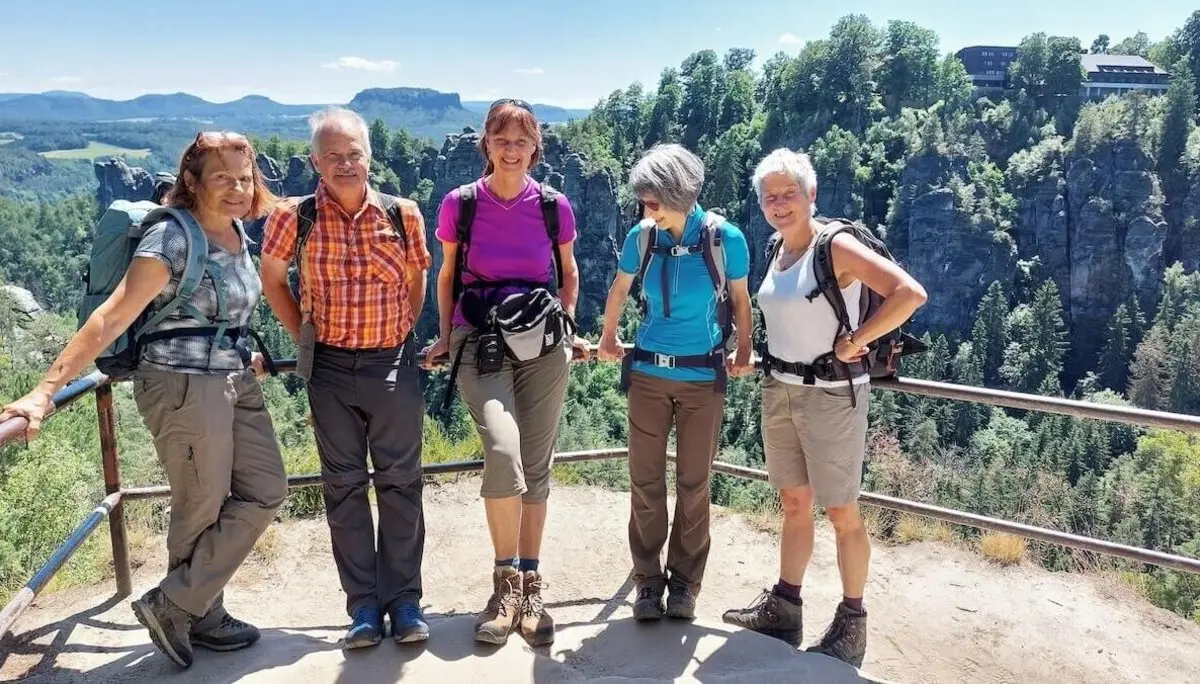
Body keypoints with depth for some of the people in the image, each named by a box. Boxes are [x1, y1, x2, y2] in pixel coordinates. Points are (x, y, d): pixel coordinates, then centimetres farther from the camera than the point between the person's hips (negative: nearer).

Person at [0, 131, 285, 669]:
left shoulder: (236, 231, 8)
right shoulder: (171, 237, -16)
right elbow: (112, 318, -22)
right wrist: (46, 391, -26)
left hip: (235, 382, 9)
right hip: (183, 387, -9)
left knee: (266, 492, 10)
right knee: (202, 509, 4)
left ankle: (179, 605, 23)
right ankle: (198, 617, 25)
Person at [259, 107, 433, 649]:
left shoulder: (403, 214, -4)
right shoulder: (294, 217, -6)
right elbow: (273, 281, 8)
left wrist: (401, 334, 7)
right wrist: (305, 339, 4)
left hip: (394, 364, 0)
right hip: (330, 369, 0)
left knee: (400, 482, 5)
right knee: (344, 486, 7)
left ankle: (404, 600, 17)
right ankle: (363, 605, 18)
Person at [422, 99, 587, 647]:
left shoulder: (554, 206, 2)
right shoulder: (459, 204, -1)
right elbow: (447, 274, 11)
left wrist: (567, 327, 10)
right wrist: (444, 337, 7)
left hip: (543, 345, 2)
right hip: (480, 343, -1)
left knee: (535, 468, 4)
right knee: (503, 452, -21)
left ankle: (529, 588, 19)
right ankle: (506, 582, -1)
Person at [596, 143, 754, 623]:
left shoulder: (725, 238, -11)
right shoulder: (641, 237, -4)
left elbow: (740, 299, 5)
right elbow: (619, 290, 14)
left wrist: (743, 352, 7)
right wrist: (608, 338, 24)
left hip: (703, 377, -2)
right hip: (648, 373, 2)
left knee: (694, 485, 8)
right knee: (645, 481, 6)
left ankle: (685, 581, 24)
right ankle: (648, 580, 22)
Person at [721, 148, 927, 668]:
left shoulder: (835, 246, -15)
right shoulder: (778, 251, 8)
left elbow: (910, 293, -24)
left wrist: (855, 342, -18)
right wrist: (773, 362, 11)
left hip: (831, 394, -7)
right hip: (779, 391, 7)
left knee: (841, 513, 3)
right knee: (794, 504, 15)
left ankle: (851, 626, 17)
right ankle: (784, 610, 26)